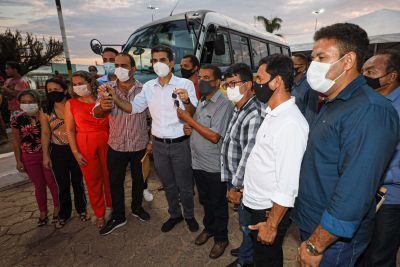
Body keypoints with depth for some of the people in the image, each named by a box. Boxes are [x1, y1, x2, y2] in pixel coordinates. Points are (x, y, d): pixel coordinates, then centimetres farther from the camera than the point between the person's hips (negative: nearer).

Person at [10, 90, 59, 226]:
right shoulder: (16, 120, -5)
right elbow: (16, 141, 1)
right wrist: (18, 161, 2)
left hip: (46, 154, -1)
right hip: (29, 158, 2)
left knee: (52, 182, 5)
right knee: (39, 185, 13)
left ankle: (57, 208, 27)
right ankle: (43, 212, 31)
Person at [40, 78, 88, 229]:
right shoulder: (45, 112, -1)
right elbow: (45, 134, 3)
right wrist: (46, 156, 3)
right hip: (58, 152, 2)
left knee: (77, 181, 12)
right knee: (63, 185, 12)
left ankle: (81, 209, 33)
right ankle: (64, 214, 33)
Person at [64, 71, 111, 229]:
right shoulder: (71, 104, 3)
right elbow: (70, 130, 1)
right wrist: (75, 152, -4)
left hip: (106, 143, 0)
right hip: (85, 146, 0)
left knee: (110, 177, 7)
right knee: (92, 180, 8)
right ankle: (99, 214, 27)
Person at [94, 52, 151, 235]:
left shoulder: (144, 89, -9)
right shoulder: (107, 90, -4)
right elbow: (96, 114, -13)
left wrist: (151, 140, -5)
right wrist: (102, 106, -37)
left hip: (140, 145, -1)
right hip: (116, 146, 1)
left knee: (138, 179, 18)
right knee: (115, 182, 12)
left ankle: (137, 207, 42)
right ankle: (118, 217, 33)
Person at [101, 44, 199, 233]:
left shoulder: (185, 84, -9)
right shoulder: (148, 87, 4)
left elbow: (193, 114, -14)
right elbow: (133, 108, 5)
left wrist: (186, 100, -34)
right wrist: (115, 97, -11)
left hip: (180, 144, -4)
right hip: (159, 145, 4)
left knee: (185, 185, 12)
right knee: (168, 185, 20)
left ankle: (189, 215, 38)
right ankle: (174, 214, 43)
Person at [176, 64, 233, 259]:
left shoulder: (223, 104, -18)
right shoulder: (202, 102, 8)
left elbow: (214, 136, -25)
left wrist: (189, 120, -21)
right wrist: (189, 129, -2)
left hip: (214, 167, -7)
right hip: (198, 162, 7)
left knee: (218, 204, 13)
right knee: (205, 200, 24)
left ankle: (221, 238, 34)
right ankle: (209, 228, 46)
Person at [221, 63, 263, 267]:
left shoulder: (254, 116, -25)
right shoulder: (238, 109, 5)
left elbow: (248, 156, -24)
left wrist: (236, 186, -15)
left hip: (244, 183, -8)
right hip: (235, 178, 8)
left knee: (247, 223, 15)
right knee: (244, 220, 27)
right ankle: (247, 249, 50)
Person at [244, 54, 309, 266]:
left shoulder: (291, 124, -28)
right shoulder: (273, 113, 3)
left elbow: (288, 185, -26)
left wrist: (272, 225, -18)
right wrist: (249, 185, 15)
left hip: (271, 210, -8)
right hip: (257, 203, 8)